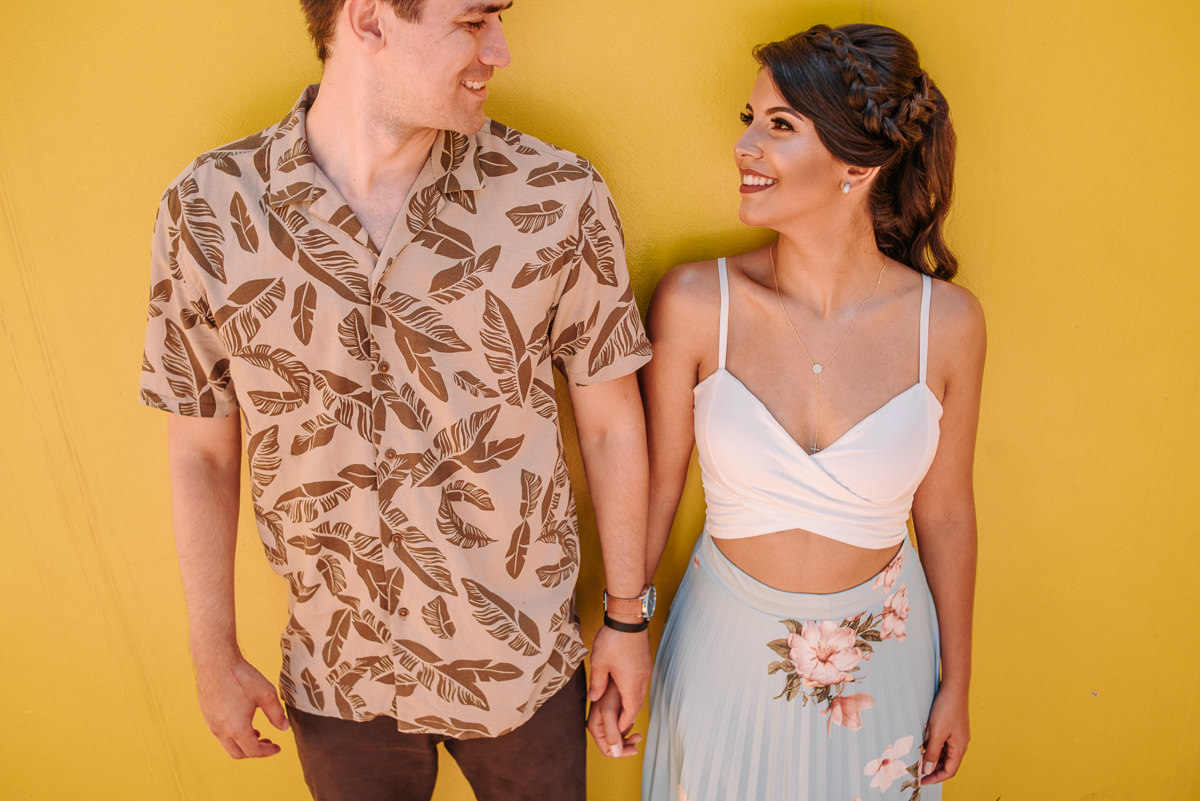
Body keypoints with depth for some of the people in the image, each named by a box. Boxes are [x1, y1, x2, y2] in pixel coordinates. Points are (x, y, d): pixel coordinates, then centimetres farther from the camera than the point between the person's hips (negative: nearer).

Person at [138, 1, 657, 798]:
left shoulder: (561, 198, -16)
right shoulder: (206, 211, -13)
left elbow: (611, 425, -7)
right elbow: (202, 455, -3)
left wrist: (627, 615, 1)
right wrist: (215, 656, 4)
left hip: (522, 664, 0)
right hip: (337, 679, 1)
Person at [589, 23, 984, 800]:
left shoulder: (947, 321, -15)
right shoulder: (696, 303, -19)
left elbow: (945, 512, -3)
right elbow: (654, 488, -8)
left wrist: (956, 683, 7)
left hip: (880, 653, 1)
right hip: (728, 648, -1)